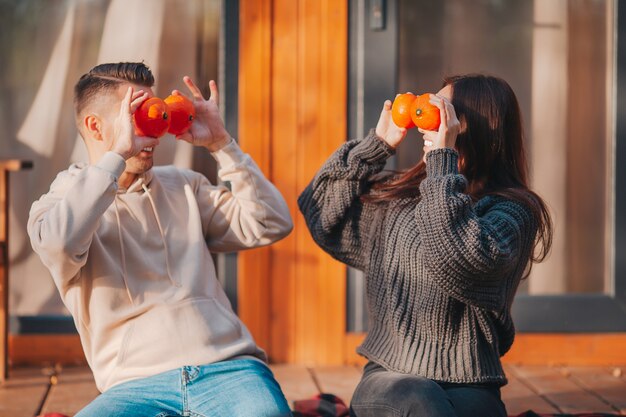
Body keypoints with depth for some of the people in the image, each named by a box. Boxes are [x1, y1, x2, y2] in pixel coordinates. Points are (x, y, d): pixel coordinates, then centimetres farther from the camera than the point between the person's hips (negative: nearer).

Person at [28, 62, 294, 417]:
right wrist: (118, 154, -13)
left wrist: (221, 144, 7)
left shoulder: (185, 187, 21)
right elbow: (57, 243, -16)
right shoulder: (66, 199, 9)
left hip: (227, 369, 2)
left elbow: (272, 225, 12)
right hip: (137, 384, -2)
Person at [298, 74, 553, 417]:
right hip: (388, 376, 2)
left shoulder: (511, 209, -3)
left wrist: (443, 161, -17)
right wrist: (376, 144, 8)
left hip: (468, 386, -2)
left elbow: (463, 263, -22)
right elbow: (321, 213, 14)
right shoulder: (398, 198, 13)